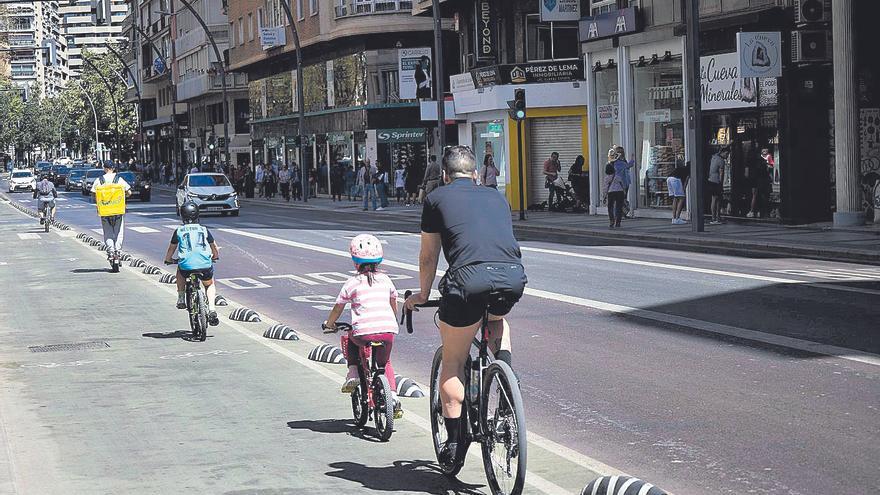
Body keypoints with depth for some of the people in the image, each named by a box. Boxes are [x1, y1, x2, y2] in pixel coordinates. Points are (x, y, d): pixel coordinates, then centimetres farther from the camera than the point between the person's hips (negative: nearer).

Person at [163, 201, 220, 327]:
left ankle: (181, 298, 28)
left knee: (180, 270, 37)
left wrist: (168, 260, 41)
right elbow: (216, 249, 25)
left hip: (187, 266, 0)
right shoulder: (204, 230, 16)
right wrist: (215, 257, 46)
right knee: (210, 285, 30)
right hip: (205, 267, 0)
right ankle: (212, 310, 8)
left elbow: (171, 249, 21)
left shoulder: (179, 231, 12)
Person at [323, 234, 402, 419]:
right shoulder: (385, 280, 15)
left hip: (364, 333, -3)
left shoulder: (352, 283, 5)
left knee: (348, 338, 31)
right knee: (384, 362, 27)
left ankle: (353, 374, 16)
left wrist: (328, 324, 32)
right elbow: (394, 305, 27)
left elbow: (337, 309, 12)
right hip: (388, 330, 3)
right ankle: (393, 396, 9)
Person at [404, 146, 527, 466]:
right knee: (497, 319, 39)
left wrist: (422, 296, 42)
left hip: (469, 278, -3)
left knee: (452, 363, 14)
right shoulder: (496, 197, 29)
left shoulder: (437, 198, 20)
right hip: (514, 277, 4)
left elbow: (428, 257, 26)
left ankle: (453, 442, 12)